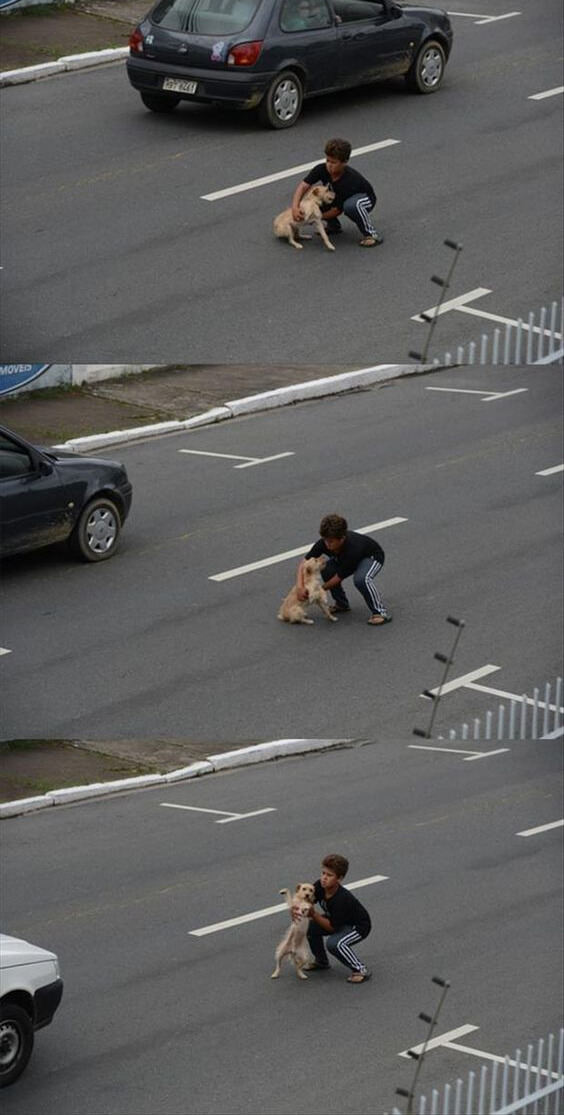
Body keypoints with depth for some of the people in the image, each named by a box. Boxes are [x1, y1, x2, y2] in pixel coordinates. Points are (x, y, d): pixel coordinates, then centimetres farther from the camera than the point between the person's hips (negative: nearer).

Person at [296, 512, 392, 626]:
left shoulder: (352, 549, -41)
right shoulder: (324, 543, -27)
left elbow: (339, 577, -30)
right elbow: (304, 562, -24)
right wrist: (300, 587, -39)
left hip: (372, 556, -7)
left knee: (361, 579, -37)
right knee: (326, 569, -18)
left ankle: (380, 612, -22)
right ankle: (342, 604, 5)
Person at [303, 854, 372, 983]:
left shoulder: (342, 899, -36)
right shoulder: (320, 886, -17)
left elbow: (331, 926, -29)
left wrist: (314, 914, -34)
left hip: (358, 926, -8)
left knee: (334, 943, -33)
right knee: (310, 927, -7)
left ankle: (360, 970, -17)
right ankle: (321, 961, 16)